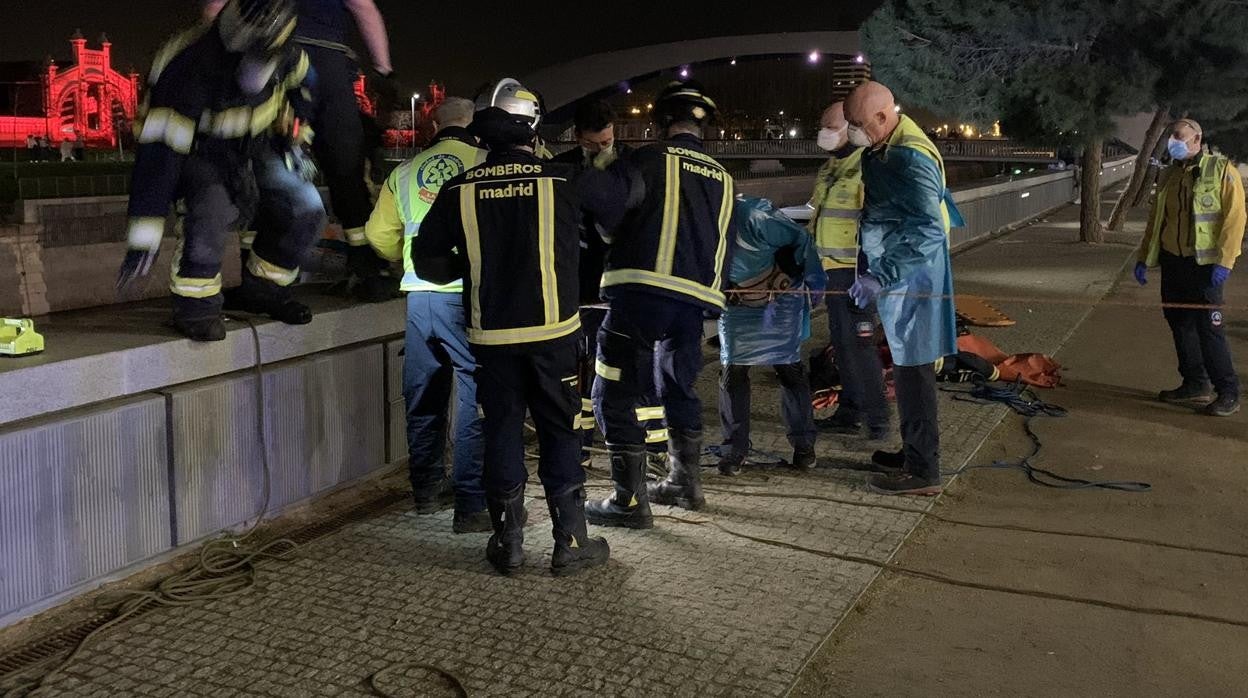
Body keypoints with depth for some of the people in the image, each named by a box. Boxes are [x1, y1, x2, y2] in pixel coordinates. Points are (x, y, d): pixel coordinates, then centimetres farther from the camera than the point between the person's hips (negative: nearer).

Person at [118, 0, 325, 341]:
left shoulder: (283, 55, -22)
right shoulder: (185, 70, -37)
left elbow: (298, 84, 6)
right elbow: (159, 153, -38)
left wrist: (296, 139, 7)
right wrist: (144, 239, -39)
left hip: (256, 145, 5)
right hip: (201, 150, -5)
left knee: (307, 212, -11)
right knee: (213, 211, -33)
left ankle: (261, 288, 10)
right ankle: (195, 305, -14)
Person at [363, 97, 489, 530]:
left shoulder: (405, 172, 10)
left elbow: (379, 235, 14)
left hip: (420, 295, 5)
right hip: (469, 295, -5)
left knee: (424, 397, 17)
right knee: (477, 399, -1)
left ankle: (427, 490, 29)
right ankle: (472, 504, -1)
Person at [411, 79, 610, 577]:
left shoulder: (460, 190, -2)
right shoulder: (560, 181, -8)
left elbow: (427, 260, 2)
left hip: (491, 334, 2)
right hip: (552, 331, -1)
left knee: (502, 433, 12)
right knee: (559, 434, 8)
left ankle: (507, 544, 18)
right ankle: (571, 542, 13)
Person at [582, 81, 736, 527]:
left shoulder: (653, 160, -2)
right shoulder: (723, 179, 18)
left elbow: (598, 201, -14)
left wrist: (614, 240, 4)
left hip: (642, 293, -7)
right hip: (696, 297, 7)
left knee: (615, 394, 0)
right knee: (679, 388, 23)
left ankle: (630, 501, 0)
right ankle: (685, 484, 33)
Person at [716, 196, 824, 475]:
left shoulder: (754, 216, -32)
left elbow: (800, 239, -20)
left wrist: (814, 280, -13)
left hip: (781, 296, -4)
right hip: (738, 304, 4)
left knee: (789, 367, 1)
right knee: (732, 370, -4)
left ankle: (803, 444, 13)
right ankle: (734, 448, 4)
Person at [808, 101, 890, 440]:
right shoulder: (831, 168, 16)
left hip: (854, 271, -9)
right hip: (832, 269, 9)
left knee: (859, 342, -8)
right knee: (841, 342, 14)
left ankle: (877, 418, 2)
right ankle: (849, 412, 24)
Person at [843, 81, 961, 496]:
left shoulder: (910, 158, -22)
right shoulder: (883, 149, 9)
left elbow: (927, 232, -31)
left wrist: (881, 277, -35)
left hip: (912, 281, -10)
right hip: (899, 279, 10)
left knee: (913, 369, -5)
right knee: (907, 368, 17)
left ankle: (922, 471, 3)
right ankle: (914, 452, 30)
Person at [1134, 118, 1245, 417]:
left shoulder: (1221, 170, -6)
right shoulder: (1168, 176, 13)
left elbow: (1235, 217, -11)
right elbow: (1155, 220, 19)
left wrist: (1223, 262, -18)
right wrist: (1144, 258, 13)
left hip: (1204, 264, -6)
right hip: (1172, 262, 7)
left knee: (1209, 327, -7)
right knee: (1180, 323, 9)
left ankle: (1228, 393, 2)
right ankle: (1196, 384, 21)